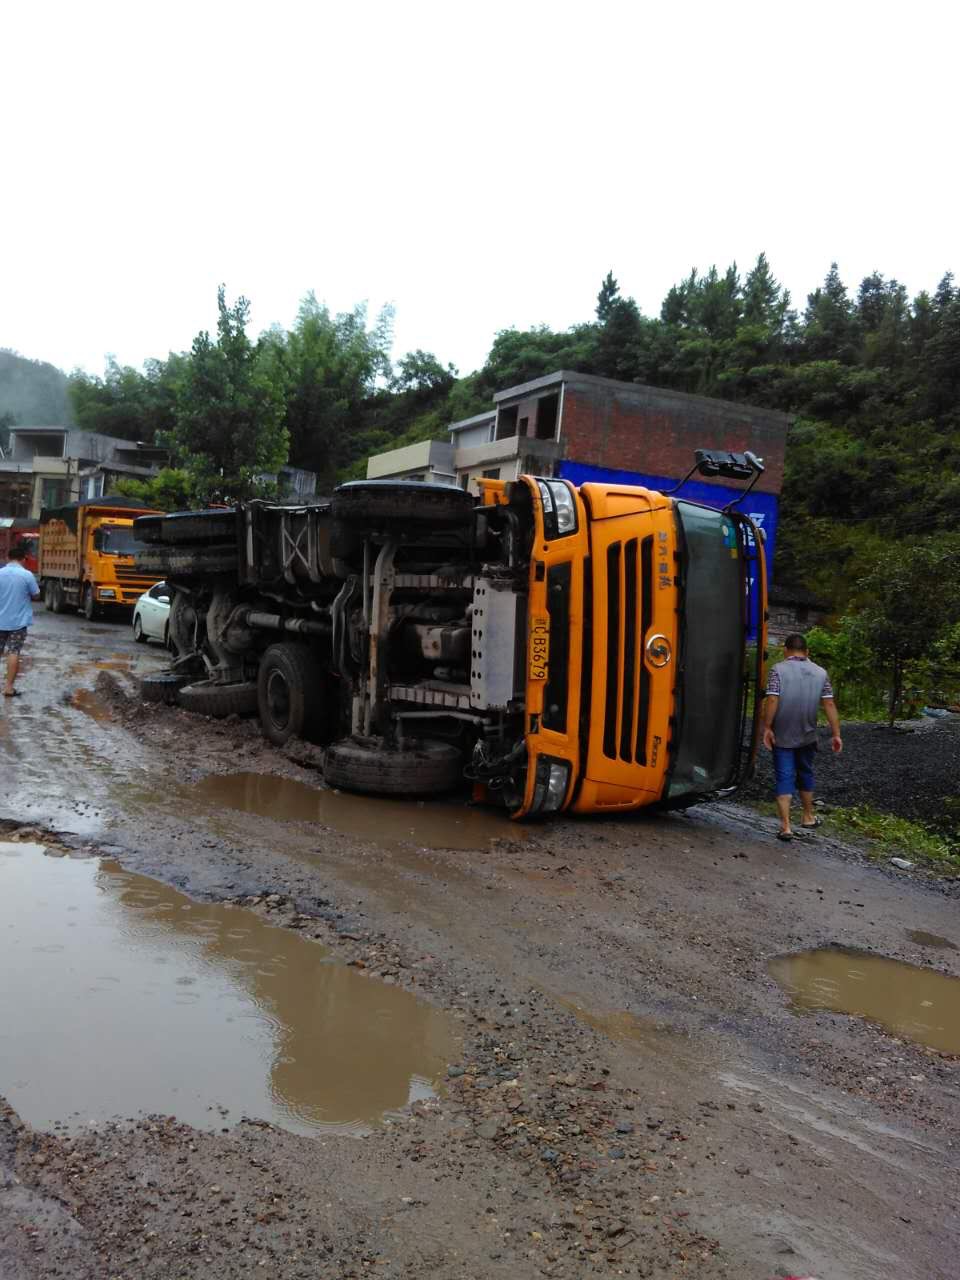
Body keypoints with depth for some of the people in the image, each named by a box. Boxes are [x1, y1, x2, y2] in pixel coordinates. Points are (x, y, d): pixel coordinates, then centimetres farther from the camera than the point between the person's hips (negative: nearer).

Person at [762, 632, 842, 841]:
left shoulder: (778, 669, -8)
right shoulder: (820, 672, 2)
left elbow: (772, 700, -18)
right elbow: (829, 704, -2)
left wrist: (767, 728, -14)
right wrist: (836, 734, 0)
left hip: (782, 736, -3)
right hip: (807, 735, 3)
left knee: (784, 778, 0)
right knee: (805, 773, 21)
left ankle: (785, 826, -6)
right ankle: (808, 817, 36)